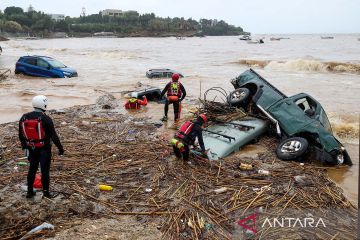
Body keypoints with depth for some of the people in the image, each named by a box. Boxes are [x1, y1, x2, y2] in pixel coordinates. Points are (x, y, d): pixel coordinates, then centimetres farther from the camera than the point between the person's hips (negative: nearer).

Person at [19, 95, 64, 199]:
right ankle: (46, 192, 14)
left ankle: (30, 191, 26)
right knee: (45, 170, 5)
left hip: (31, 148, 5)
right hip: (44, 149, -5)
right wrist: (60, 148, -7)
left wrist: (24, 146, 23)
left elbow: (21, 135, 9)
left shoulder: (24, 118, 0)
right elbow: (53, 135, -16)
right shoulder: (46, 119, -18)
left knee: (32, 169, 18)